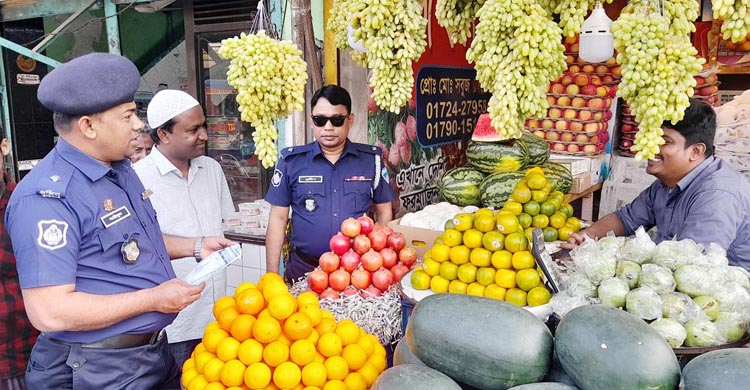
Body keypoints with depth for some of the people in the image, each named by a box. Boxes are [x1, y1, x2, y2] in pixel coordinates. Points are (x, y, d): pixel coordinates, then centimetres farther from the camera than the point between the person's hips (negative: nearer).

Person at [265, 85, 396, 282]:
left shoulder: (371, 159, 0)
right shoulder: (291, 160, -1)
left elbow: (384, 213, 8)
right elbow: (278, 218, 1)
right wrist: (272, 275, -2)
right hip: (304, 269, 0)